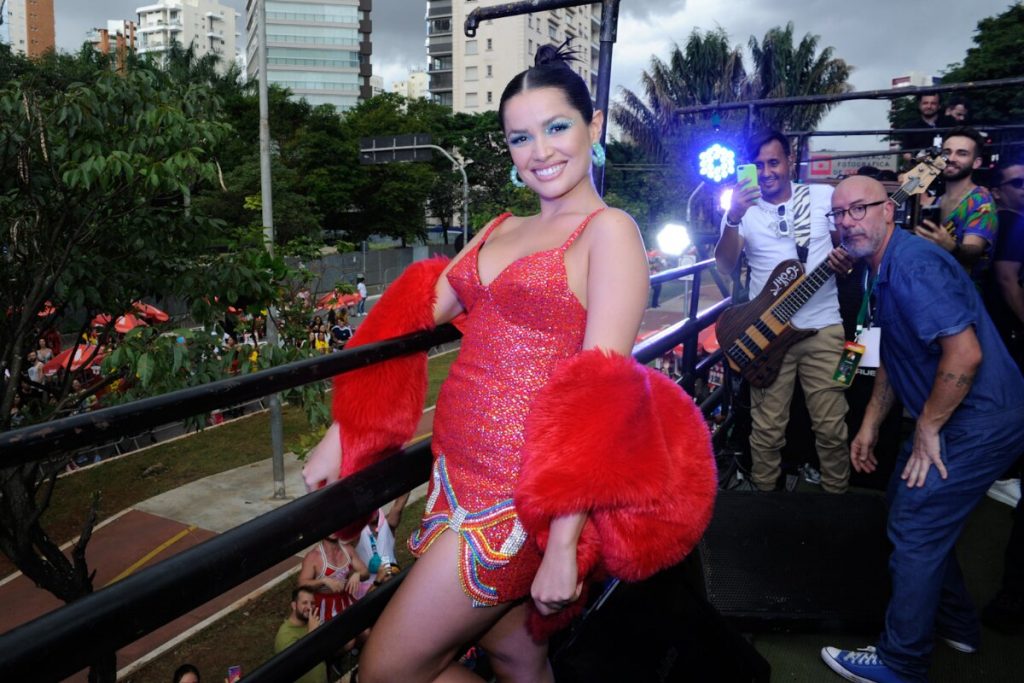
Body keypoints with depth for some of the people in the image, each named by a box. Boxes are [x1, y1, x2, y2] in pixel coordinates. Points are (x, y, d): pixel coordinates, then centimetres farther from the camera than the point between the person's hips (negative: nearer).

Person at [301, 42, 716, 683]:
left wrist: (565, 544, -19)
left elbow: (600, 395, -16)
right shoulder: (502, 230, 13)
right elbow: (417, 313, 10)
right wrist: (343, 431, 3)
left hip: (525, 494, -6)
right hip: (460, 472, 7)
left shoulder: (610, 231, -8)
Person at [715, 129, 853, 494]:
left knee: (831, 426, 3)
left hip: (823, 326, 1)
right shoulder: (744, 208, 4)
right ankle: (764, 494, 22)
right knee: (767, 427, 3)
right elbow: (725, 265, -8)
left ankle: (837, 495, 23)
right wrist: (733, 218, -24)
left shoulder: (825, 196, 5)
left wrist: (847, 257, -11)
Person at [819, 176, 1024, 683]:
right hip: (948, 418, 10)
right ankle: (954, 623, 40)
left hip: (978, 422, -10)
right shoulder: (883, 269, 11)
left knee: (914, 531, -3)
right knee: (909, 505, 20)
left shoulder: (913, 265, -22)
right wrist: (870, 426, 16)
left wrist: (926, 428, -18)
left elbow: (965, 354, -29)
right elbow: (894, 359, 19)